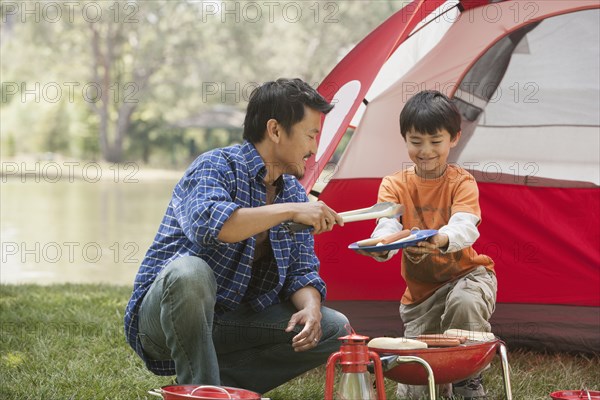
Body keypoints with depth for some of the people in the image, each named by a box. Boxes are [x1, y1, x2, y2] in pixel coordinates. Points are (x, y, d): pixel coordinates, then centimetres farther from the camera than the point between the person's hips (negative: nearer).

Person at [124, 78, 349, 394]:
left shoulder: (295, 193, 9)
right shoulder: (216, 166, -14)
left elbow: (302, 271, 7)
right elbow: (207, 224, -35)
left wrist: (310, 306, -16)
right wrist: (288, 211, -31)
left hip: (231, 325, 7)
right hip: (162, 318, -7)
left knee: (334, 329, -6)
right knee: (190, 271, -40)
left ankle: (221, 381, -8)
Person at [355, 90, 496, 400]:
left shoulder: (462, 182, -11)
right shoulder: (394, 185, -4)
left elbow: (464, 226, -31)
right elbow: (387, 227, -22)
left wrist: (441, 240, -55)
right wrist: (381, 246, -48)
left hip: (466, 273, -2)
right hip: (420, 290, 3)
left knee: (465, 302, -41)